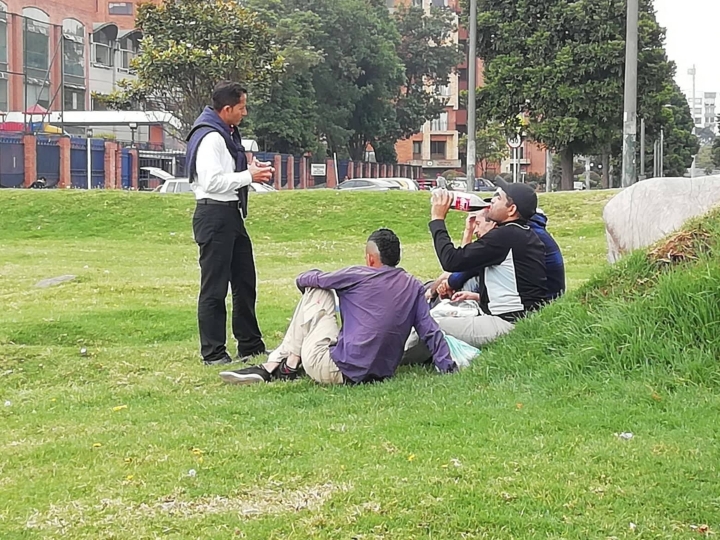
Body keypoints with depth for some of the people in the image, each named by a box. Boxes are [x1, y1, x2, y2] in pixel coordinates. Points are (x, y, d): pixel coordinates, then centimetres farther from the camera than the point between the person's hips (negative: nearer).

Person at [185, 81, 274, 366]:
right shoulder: (210, 138, -17)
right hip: (215, 216, -11)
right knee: (214, 288, -4)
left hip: (231, 214, 11)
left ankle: (251, 345, 26)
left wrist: (251, 169, 5)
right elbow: (213, 181, -25)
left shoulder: (227, 134, 15)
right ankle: (213, 353, 3)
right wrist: (249, 176, -18)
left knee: (245, 282, 16)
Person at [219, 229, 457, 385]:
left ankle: (289, 366, 13)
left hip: (337, 370, -6)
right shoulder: (413, 287, 5)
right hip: (380, 373, 6)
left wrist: (313, 279, 29)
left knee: (317, 292, 9)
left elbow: (304, 280, 7)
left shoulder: (358, 276, -5)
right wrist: (449, 368, 5)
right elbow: (430, 332, 0)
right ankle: (271, 367, 23)